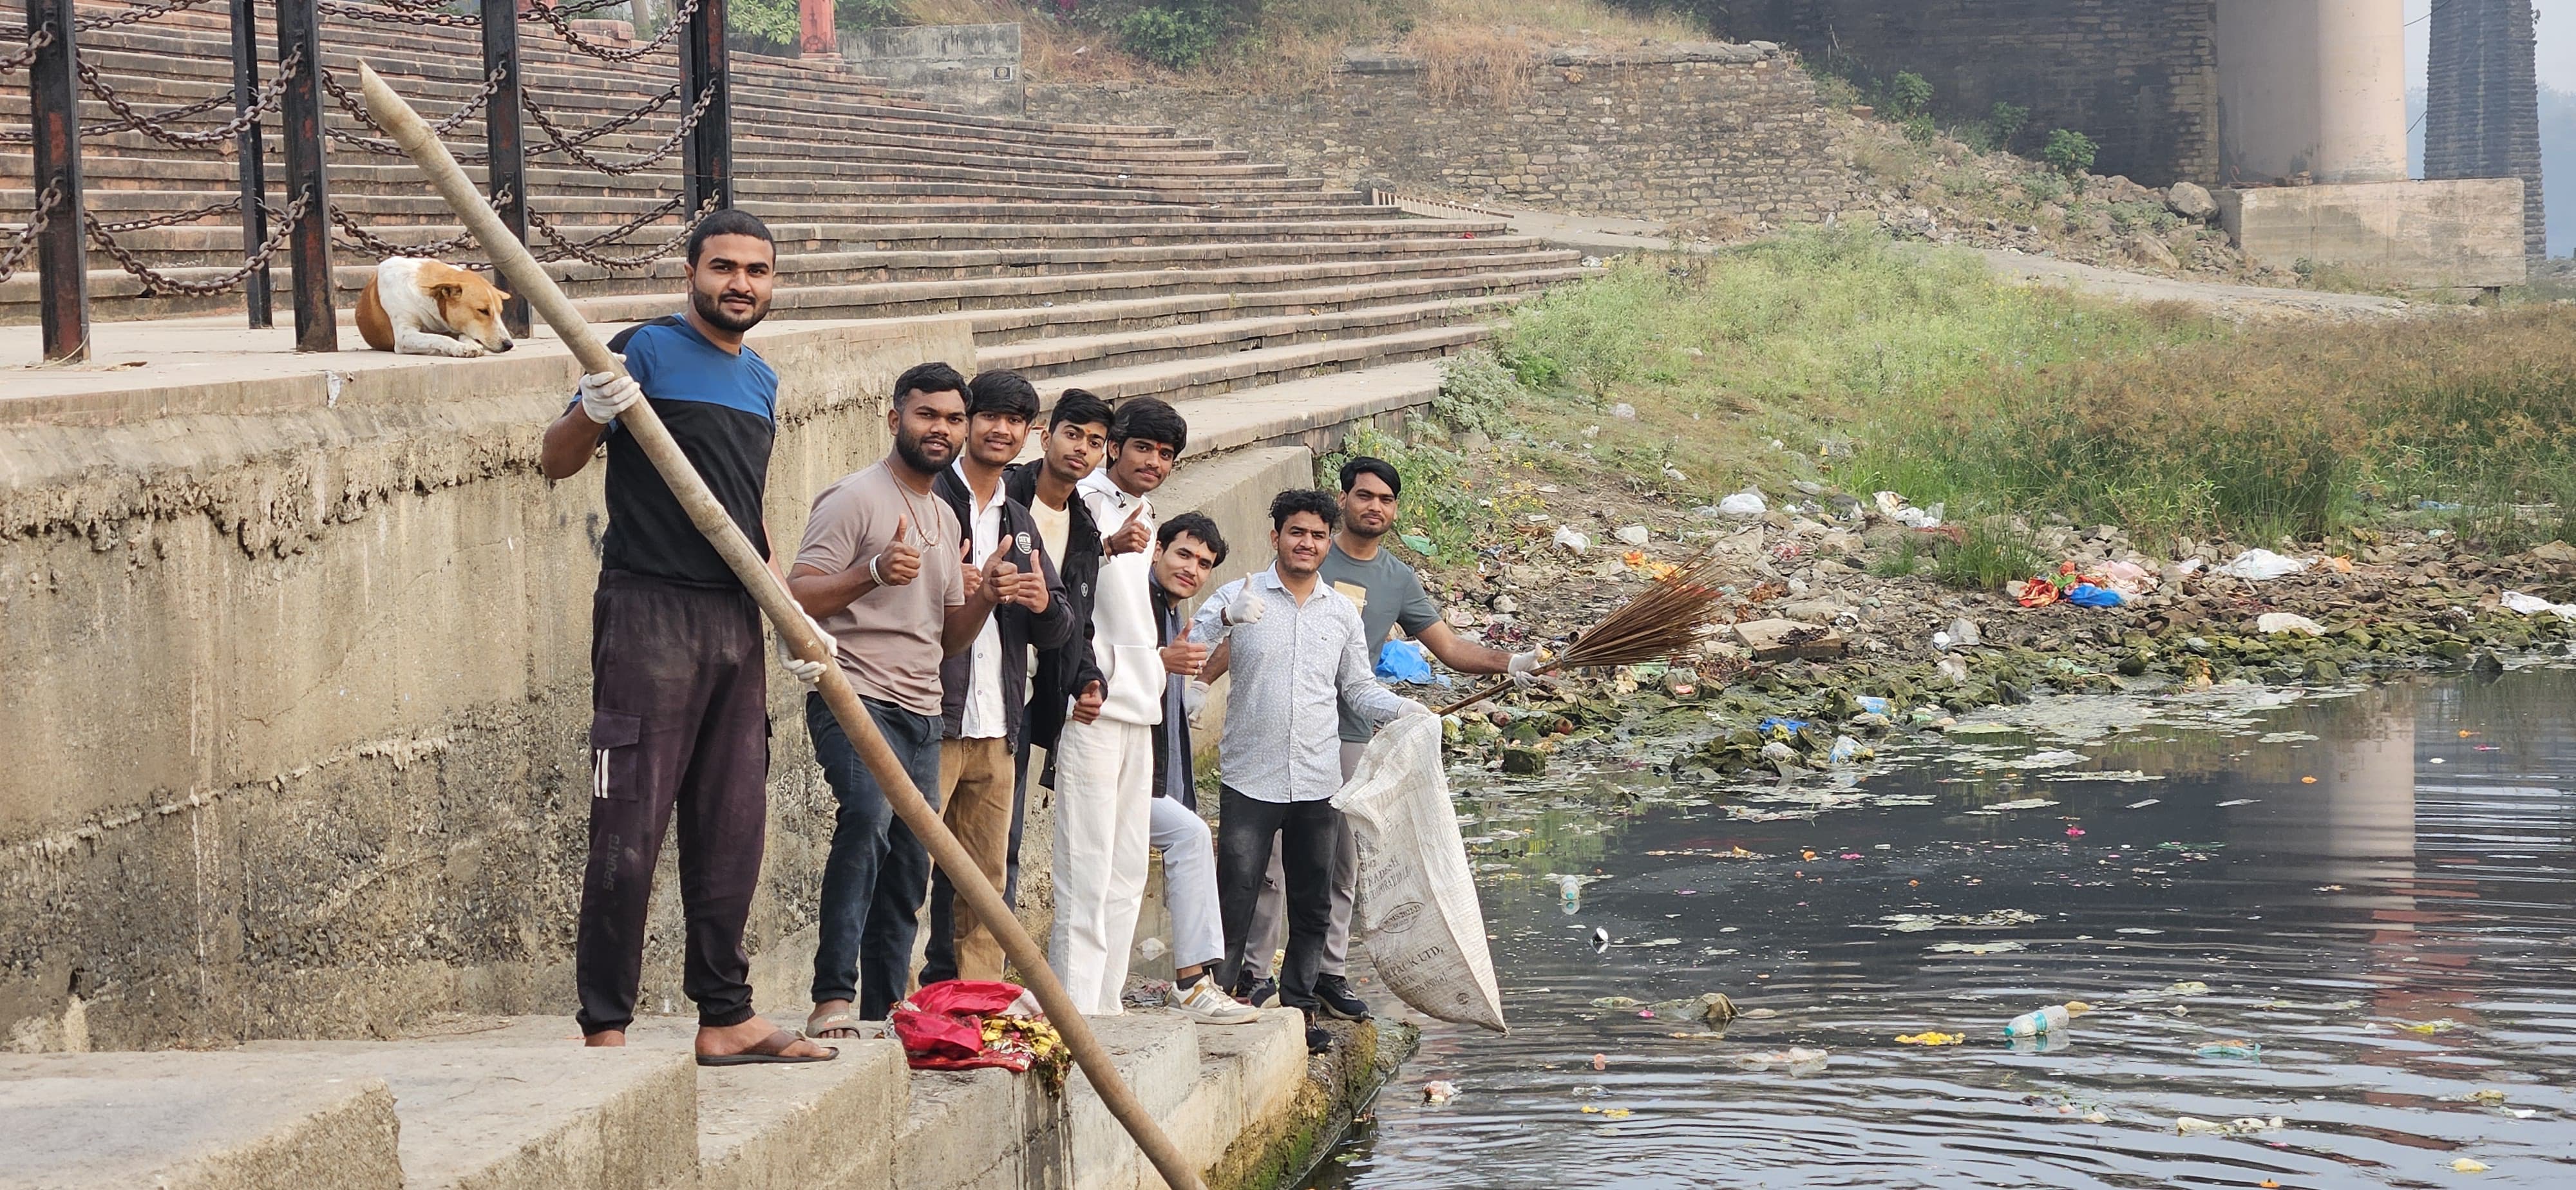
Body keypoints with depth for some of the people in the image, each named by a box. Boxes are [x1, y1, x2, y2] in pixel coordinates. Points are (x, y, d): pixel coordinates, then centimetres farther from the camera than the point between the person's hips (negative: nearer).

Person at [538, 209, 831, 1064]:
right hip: (650, 612, -7)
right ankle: (604, 1028, -4)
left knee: (731, 834, 10)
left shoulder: (760, 381, 18)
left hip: (736, 622, 7)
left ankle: (726, 1018, 18)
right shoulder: (648, 351, -4)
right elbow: (556, 462, -10)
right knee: (629, 833, -8)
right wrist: (591, 415, -31)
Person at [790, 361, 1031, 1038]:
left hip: (921, 715, 9)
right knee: (868, 817, -31)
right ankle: (833, 996, -34)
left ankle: (883, 1012, 15)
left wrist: (987, 597, 4)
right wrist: (873, 571, -26)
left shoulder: (944, 519, 22)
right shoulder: (855, 498, -4)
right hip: (857, 701, -9)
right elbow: (799, 599, -11)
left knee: (909, 866, 7)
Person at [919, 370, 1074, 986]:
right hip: (931, 722, -7)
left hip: (996, 728, 7)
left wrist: (1045, 604, -2)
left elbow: (1059, 630, 22)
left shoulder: (1019, 521, 21)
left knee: (986, 880, 9)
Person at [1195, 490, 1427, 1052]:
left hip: (1318, 784, 4)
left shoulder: (1343, 611, 12)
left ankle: (1298, 1008, 20)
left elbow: (1358, 688, 17)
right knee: (1235, 902, -5)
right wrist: (1224, 618, -28)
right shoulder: (1240, 596, -1)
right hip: (1250, 780, -4)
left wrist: (1406, 710, -1)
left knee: (1312, 906, 10)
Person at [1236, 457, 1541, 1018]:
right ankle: (1254, 972, 2)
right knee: (1274, 858, -4)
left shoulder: (1400, 581, 11)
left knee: (1344, 864, 9)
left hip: (1353, 735, 4)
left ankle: (1329, 972, 19)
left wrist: (1510, 663, -6)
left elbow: (1450, 647, 9)